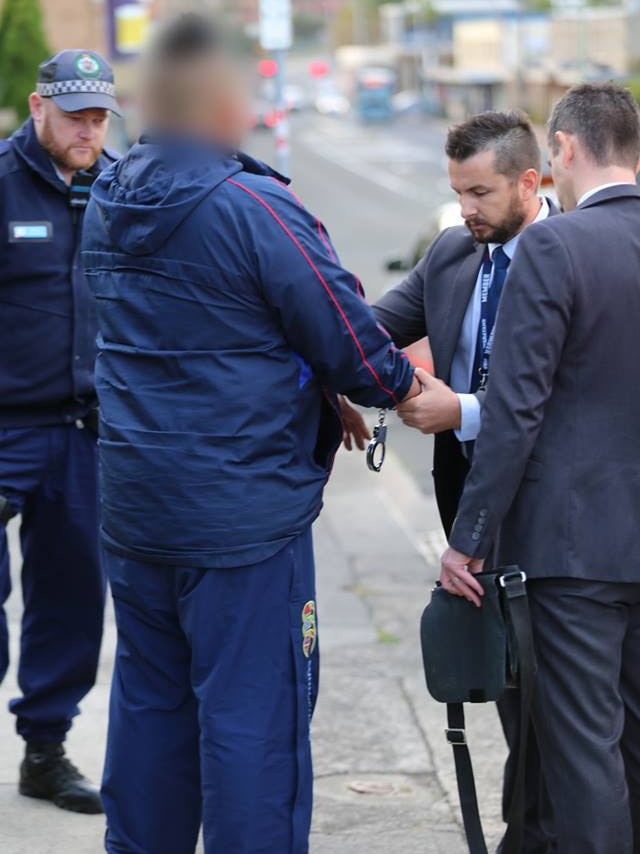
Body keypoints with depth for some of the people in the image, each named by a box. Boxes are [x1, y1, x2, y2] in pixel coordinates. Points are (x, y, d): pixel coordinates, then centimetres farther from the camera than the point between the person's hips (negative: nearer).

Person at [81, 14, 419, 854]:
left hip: (135, 508, 7)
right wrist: (401, 385, 8)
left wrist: (330, 391, 7)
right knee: (251, 718, -1)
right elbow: (351, 341, -13)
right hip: (244, 514, -7)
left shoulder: (108, 203, 7)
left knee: (148, 704, 17)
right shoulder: (253, 209, -17)